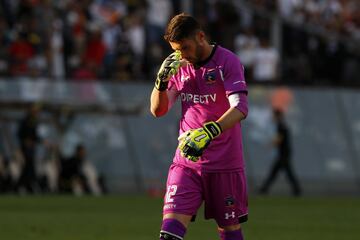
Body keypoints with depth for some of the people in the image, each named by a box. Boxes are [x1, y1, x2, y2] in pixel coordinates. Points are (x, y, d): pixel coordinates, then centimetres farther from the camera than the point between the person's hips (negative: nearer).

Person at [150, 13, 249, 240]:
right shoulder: (179, 66, 9)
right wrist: (162, 81, -11)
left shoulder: (227, 61, -8)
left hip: (225, 163, -4)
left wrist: (209, 132, -36)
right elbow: (157, 110, 9)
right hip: (186, 161, 4)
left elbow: (240, 108, -21)